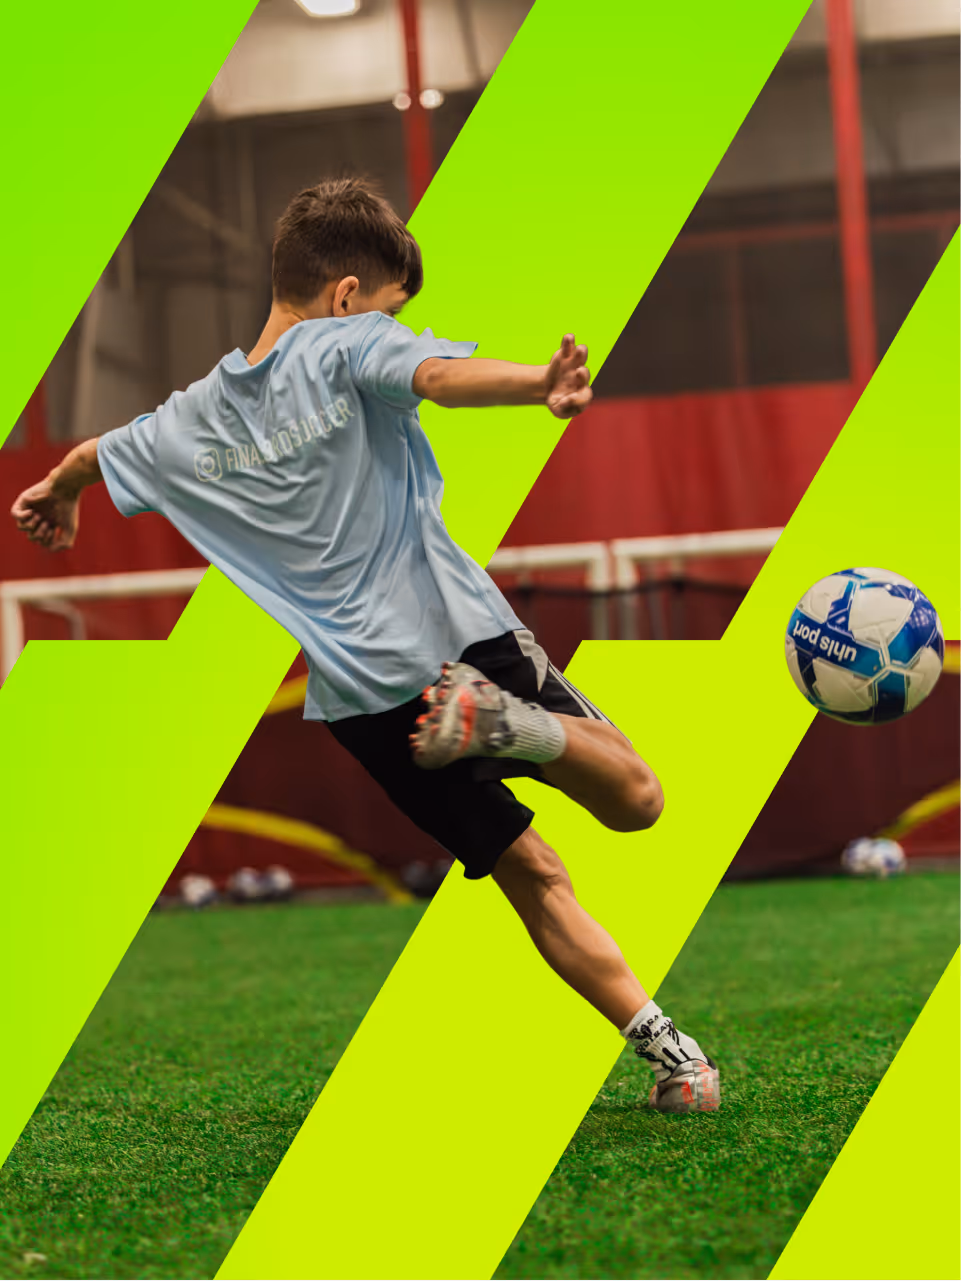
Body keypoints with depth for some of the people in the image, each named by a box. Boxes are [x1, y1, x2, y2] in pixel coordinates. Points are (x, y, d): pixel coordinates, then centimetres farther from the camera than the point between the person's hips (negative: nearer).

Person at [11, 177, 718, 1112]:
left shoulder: (193, 421, 14)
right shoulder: (350, 346, -2)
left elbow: (87, 460, 33)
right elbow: (439, 374, -26)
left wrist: (56, 498, 54)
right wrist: (539, 387, -41)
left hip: (361, 698, 5)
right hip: (461, 636, -5)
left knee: (528, 872, 14)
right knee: (633, 799, 4)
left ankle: (663, 1047, 4)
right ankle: (508, 718, -24)